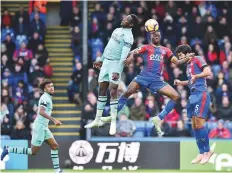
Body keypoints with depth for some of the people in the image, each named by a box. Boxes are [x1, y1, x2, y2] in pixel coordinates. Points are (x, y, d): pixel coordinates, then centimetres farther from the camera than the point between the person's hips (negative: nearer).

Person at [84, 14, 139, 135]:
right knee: (102, 90, 9)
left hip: (115, 63, -8)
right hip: (106, 62, 8)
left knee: (112, 91, -12)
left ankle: (113, 122, -8)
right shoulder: (117, 30, 12)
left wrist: (117, 71, -27)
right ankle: (97, 120, 15)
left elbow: (124, 55, -21)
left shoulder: (128, 37, -14)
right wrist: (101, 60, 25)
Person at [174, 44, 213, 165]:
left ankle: (207, 151, -3)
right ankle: (201, 153, 8)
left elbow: (208, 72, -15)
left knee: (199, 124, -13)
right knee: (194, 125, 4)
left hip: (201, 95, -9)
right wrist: (181, 82, 19)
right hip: (193, 96, 9)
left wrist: (195, 76, -27)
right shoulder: (188, 65, 21)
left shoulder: (197, 59, -3)